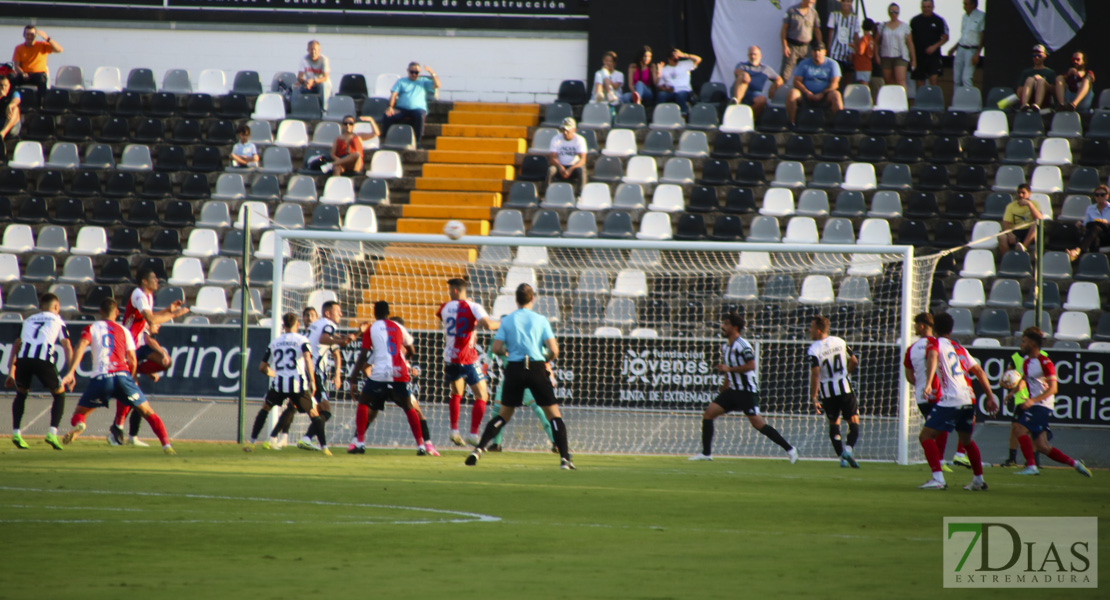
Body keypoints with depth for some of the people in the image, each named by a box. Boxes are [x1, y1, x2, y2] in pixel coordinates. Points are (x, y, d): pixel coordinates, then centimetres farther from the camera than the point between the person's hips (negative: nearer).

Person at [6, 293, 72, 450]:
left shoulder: (29, 320, 32)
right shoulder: (57, 321, 22)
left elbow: (16, 346, 29)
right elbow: (67, 347, 11)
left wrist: (11, 372, 30)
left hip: (23, 359, 3)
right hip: (44, 360, -3)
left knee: (21, 394, 27)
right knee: (59, 394, 19)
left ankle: (16, 432, 11)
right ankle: (52, 433, 3)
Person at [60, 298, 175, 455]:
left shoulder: (91, 329, 15)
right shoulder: (124, 331, 17)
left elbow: (81, 347, -4)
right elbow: (133, 361, 13)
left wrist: (70, 372, -12)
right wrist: (131, 380, 30)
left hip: (101, 378, -1)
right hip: (122, 376, 1)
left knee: (79, 413, 12)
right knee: (148, 412, 12)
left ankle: (79, 425, -25)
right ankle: (166, 444, -5)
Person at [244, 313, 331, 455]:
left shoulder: (275, 342, 17)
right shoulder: (302, 340, 5)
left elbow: (262, 367, 20)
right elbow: (307, 358, -15)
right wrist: (312, 381, -17)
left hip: (279, 384, 3)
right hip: (298, 384, -3)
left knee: (265, 408, 23)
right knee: (314, 413, 5)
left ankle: (251, 442, 16)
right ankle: (324, 446, -9)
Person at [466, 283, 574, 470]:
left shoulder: (507, 320, 5)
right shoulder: (540, 320, 2)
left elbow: (496, 348, -3)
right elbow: (553, 351, -4)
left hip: (514, 369, 2)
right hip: (537, 367, -2)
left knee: (504, 415, 14)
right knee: (554, 414, 5)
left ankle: (478, 449, 1)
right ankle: (564, 458, -5)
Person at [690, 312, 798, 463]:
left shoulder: (742, 345, -13)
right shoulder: (725, 347, 15)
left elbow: (751, 366, -24)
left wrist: (729, 368, -22)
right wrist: (723, 392, 27)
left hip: (747, 392, -8)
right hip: (733, 391, 8)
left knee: (758, 424, -11)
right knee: (708, 414, -2)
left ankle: (789, 449, 0)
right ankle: (706, 453, 3)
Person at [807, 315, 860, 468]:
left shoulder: (814, 350, -12)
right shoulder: (840, 341, 1)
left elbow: (815, 374, -21)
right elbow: (854, 361, 9)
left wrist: (814, 398, -18)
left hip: (827, 391, -1)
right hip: (844, 388, 1)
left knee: (833, 423, 16)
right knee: (853, 421, 8)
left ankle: (842, 456, 8)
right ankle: (848, 448, -17)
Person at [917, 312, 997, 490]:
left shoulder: (935, 343, 4)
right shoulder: (959, 348, 22)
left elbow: (932, 358, -20)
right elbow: (979, 371, 23)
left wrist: (928, 384, -32)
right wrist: (990, 397, 27)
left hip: (950, 401, -7)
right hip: (969, 399, 7)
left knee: (926, 436, -4)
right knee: (966, 439, 26)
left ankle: (938, 479, -18)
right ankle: (978, 480, 30)